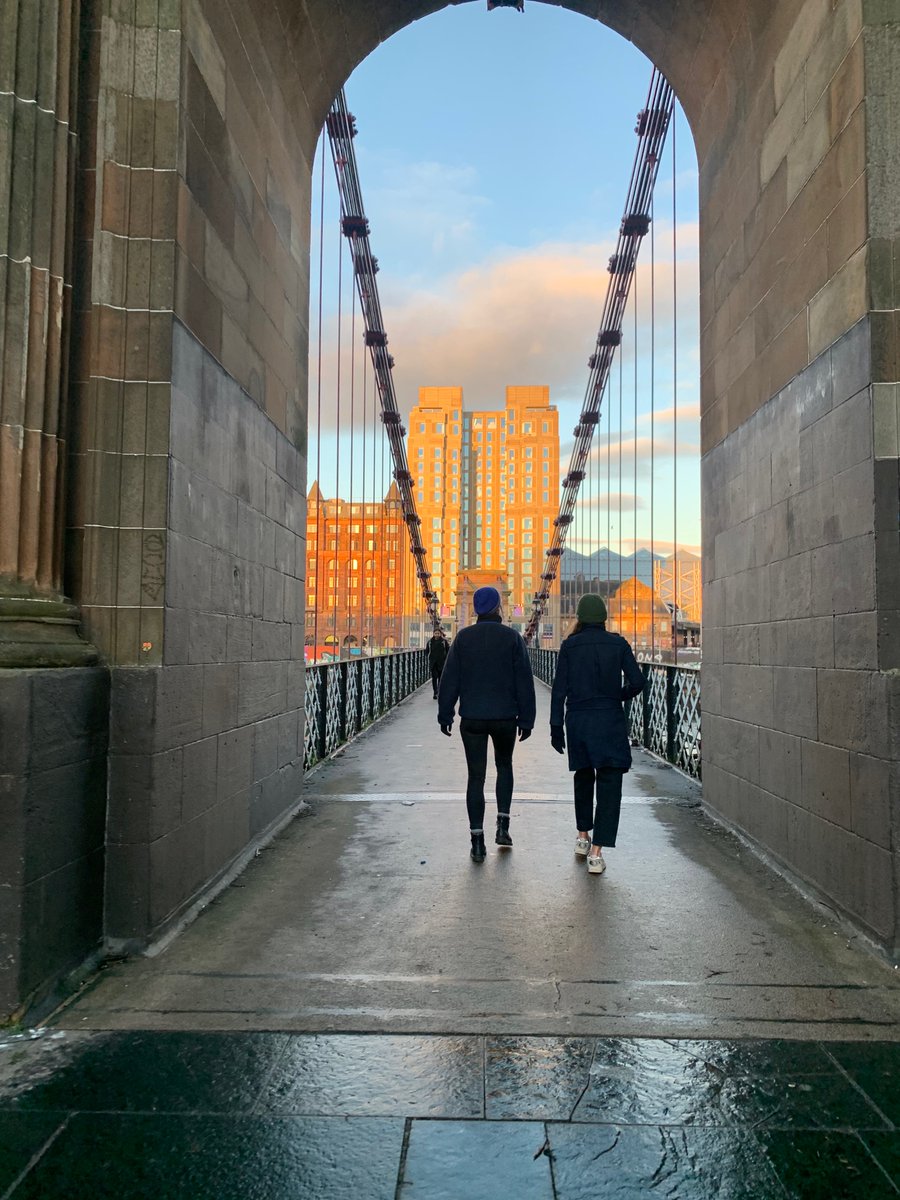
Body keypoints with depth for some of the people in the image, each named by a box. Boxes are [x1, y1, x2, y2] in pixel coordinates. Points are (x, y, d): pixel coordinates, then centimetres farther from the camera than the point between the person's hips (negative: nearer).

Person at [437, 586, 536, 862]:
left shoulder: (463, 637, -1)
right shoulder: (512, 637, -4)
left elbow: (449, 679, -1)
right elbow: (524, 681, -4)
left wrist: (445, 714, 6)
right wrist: (526, 719, 2)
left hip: (472, 718, 0)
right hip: (505, 716, 0)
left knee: (476, 777, 5)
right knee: (504, 766, 22)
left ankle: (477, 841, 3)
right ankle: (502, 825, 15)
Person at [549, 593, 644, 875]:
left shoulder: (569, 645, -2)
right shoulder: (618, 643, -1)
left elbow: (559, 689, -3)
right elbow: (636, 683, -4)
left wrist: (556, 727, 2)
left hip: (578, 720, 2)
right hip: (610, 722, -1)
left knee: (583, 776, 23)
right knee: (609, 784, 0)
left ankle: (583, 836, 34)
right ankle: (596, 853, -8)